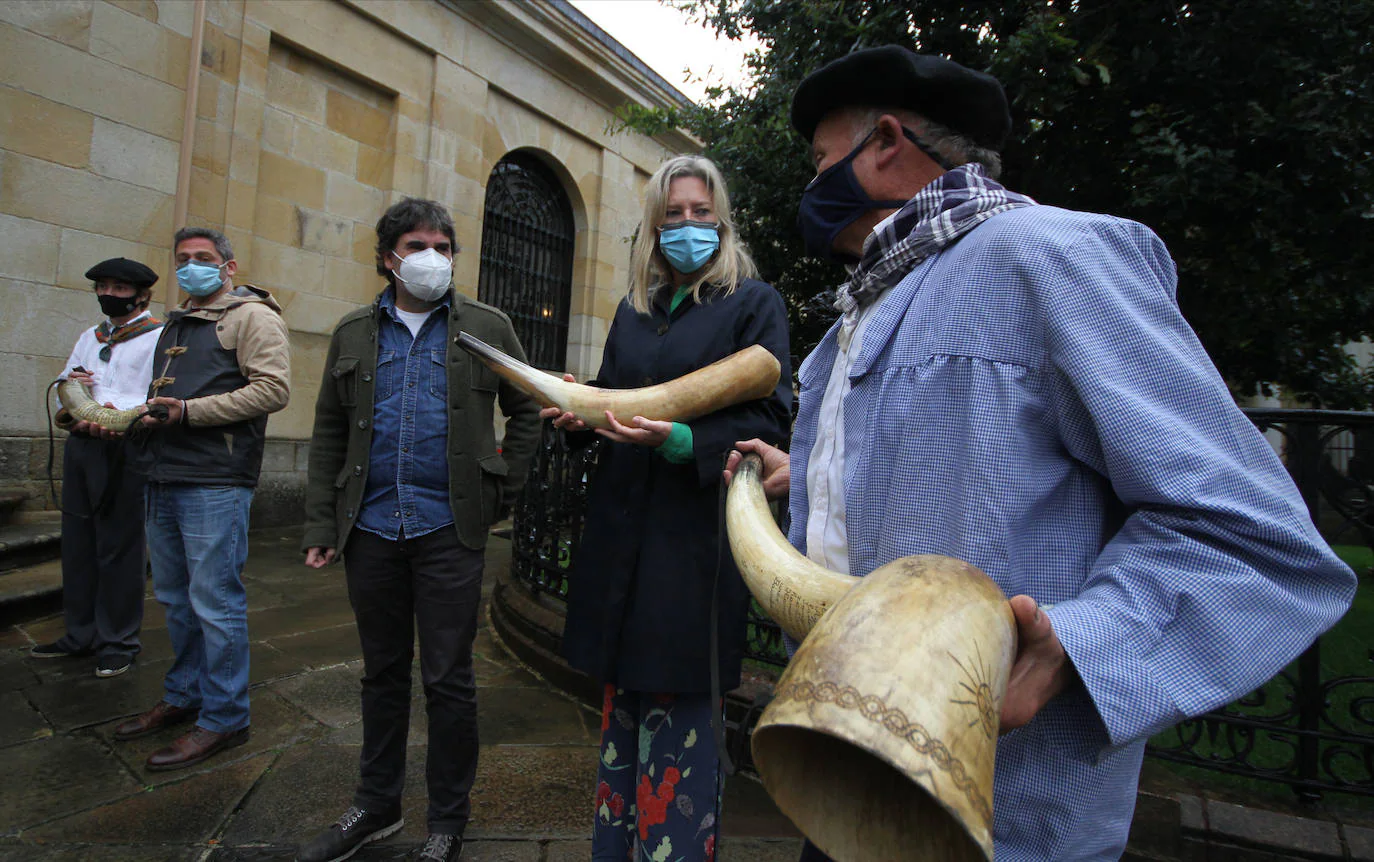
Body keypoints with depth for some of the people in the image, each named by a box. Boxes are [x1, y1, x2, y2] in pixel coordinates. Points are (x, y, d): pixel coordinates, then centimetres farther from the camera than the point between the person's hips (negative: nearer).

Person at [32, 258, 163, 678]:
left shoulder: (159, 337, -3)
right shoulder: (89, 336, 20)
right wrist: (68, 385, 0)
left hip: (125, 450, -7)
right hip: (79, 448, 7)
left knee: (119, 548, -2)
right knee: (77, 544, 12)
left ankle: (119, 642, 9)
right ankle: (80, 635, 25)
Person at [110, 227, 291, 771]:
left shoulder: (252, 315, -4)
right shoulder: (177, 323, 23)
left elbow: (273, 389, -17)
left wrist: (190, 411, -18)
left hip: (214, 482, -9)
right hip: (164, 479, 9)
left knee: (214, 603, -4)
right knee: (175, 599, 17)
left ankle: (224, 718, 7)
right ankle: (183, 697, 32)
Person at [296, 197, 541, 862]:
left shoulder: (487, 328, 4)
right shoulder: (354, 333, 10)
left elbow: (527, 412, 8)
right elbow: (329, 433, 10)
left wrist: (502, 492, 1)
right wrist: (321, 525, 4)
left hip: (448, 530, -3)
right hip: (371, 529, 3)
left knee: (447, 679, 4)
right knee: (382, 673, 17)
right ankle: (376, 806, 34)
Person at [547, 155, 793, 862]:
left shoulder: (753, 302, 1)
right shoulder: (634, 310, 17)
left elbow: (768, 418, -9)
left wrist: (681, 441, -24)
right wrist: (579, 413, -1)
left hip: (698, 533, -5)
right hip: (623, 531, 6)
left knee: (680, 708, -1)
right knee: (622, 704, 15)